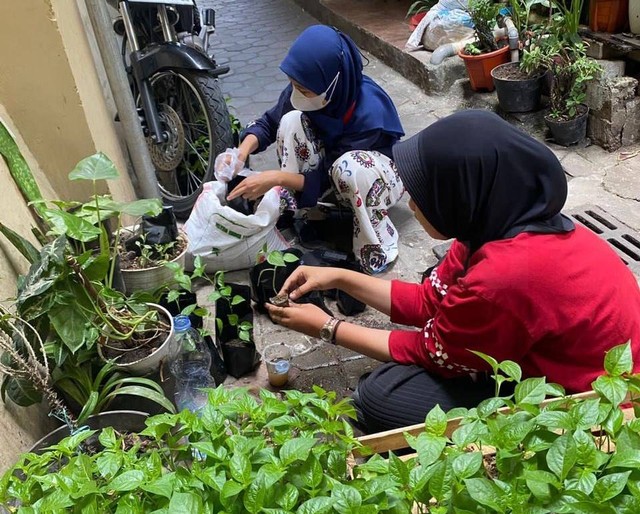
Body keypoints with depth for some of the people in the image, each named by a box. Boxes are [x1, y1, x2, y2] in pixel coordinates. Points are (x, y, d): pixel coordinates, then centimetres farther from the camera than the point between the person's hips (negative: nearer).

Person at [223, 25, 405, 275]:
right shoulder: (305, 88, -22)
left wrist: (277, 178, -37)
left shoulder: (369, 113, -35)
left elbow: (326, 179, -29)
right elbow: (269, 122, -7)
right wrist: (243, 150, -26)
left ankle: (377, 248, -19)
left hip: (380, 175, -5)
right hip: (330, 162, 5)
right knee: (292, 120, -23)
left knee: (349, 167, -42)